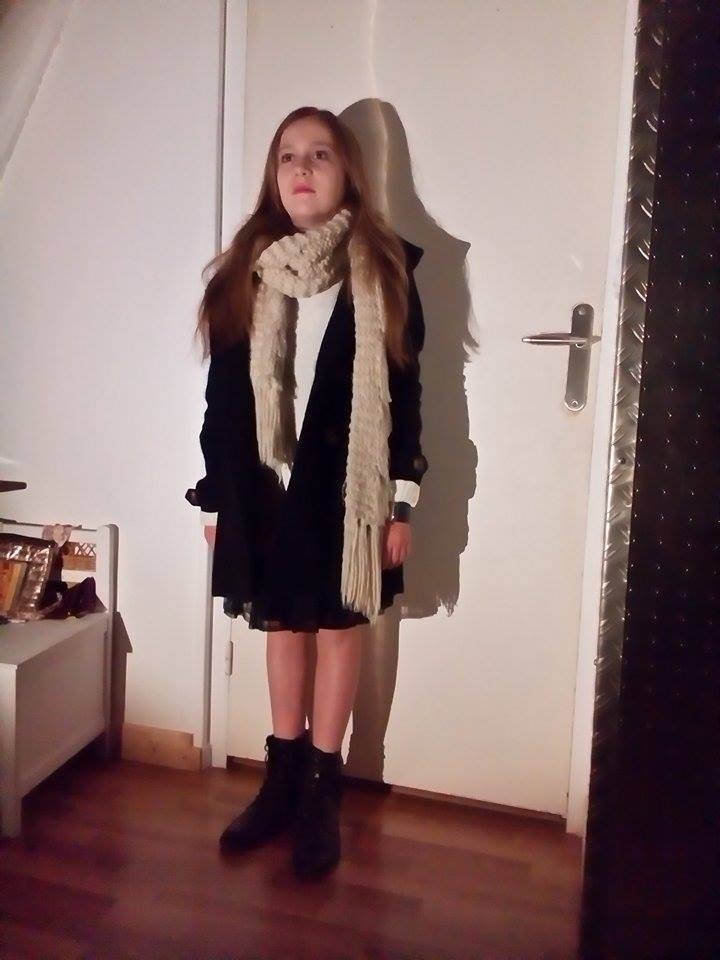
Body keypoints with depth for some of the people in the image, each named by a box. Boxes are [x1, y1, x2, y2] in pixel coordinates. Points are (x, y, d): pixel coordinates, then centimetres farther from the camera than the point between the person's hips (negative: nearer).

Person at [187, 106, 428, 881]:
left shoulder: (383, 270, -2)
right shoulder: (242, 273, 4)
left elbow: (404, 392, -4)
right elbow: (223, 394, 5)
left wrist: (402, 501, -7)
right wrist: (216, 495, 4)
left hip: (347, 487, -2)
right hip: (265, 487, 3)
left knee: (340, 629, 9)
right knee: (283, 627, 15)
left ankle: (321, 789, 25)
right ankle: (282, 778, 31)